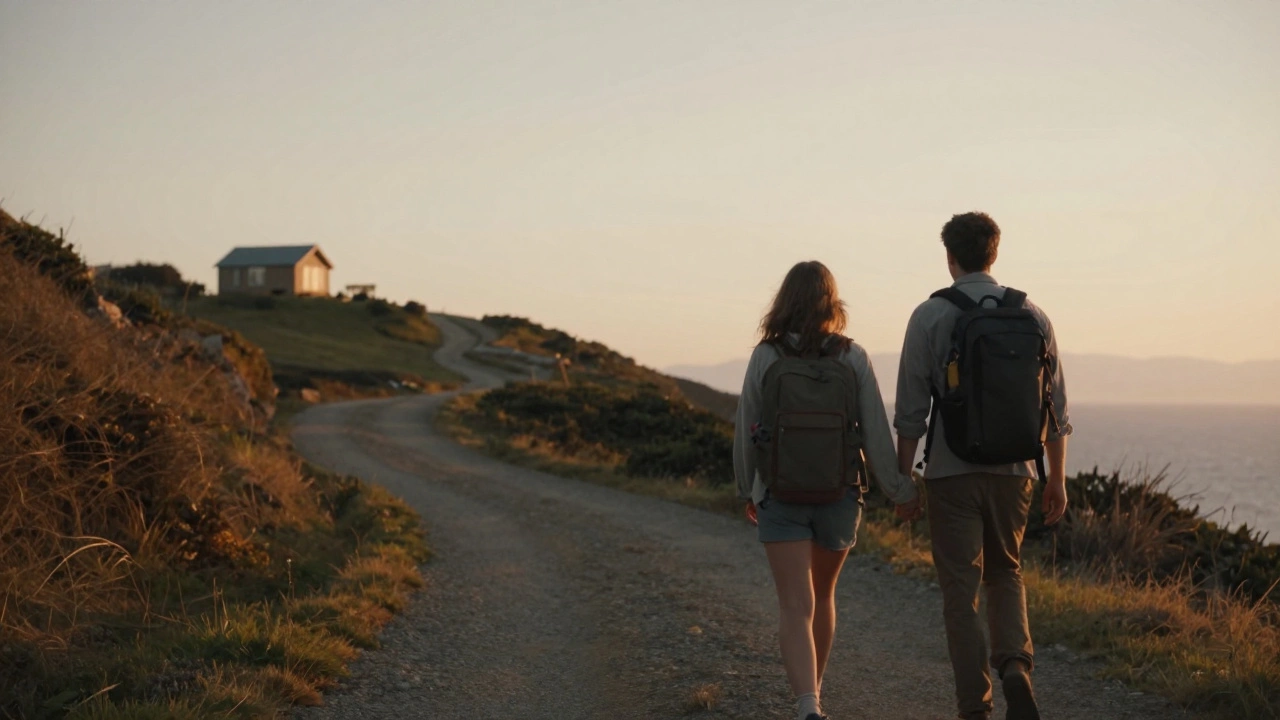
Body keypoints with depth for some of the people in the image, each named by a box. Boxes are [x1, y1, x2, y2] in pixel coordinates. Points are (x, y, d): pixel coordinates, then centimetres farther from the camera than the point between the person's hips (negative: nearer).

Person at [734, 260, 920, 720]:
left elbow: (746, 431, 0)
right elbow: (876, 432, -5)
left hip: (780, 496, -2)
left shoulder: (765, 356, -6)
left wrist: (746, 491, 13)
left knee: (795, 607, -5)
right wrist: (901, 491, 4)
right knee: (822, 595, 22)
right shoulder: (852, 357, -5)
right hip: (839, 494, 2)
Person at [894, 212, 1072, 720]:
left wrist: (902, 476, 3)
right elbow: (1055, 409, 6)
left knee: (961, 589, 4)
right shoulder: (1032, 315, 4)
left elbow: (911, 410, -6)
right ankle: (1015, 665, -2)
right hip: (1012, 471, 3)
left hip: (952, 473, -3)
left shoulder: (930, 316, -5)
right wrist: (1057, 479, 14)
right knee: (1005, 574, 21)